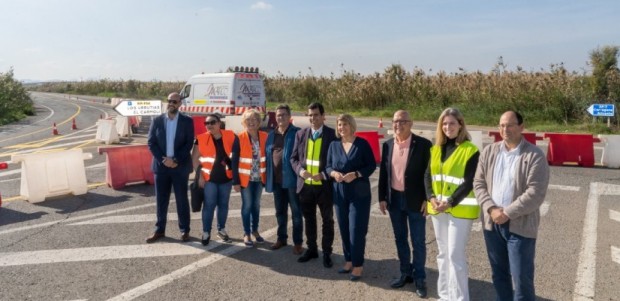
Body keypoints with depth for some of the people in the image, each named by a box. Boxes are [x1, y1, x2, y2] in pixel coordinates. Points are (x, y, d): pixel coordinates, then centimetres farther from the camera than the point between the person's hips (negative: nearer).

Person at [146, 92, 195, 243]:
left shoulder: (187, 121, 0)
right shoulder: (157, 120, 5)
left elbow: (189, 143, -6)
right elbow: (151, 142, 1)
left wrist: (176, 160, -15)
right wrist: (163, 160, -11)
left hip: (180, 166, -2)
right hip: (161, 166, 2)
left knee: (182, 200, 5)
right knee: (161, 200, 9)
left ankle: (184, 230, 16)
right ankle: (159, 230, 21)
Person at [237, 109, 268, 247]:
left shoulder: (264, 136, -2)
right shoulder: (240, 137, -11)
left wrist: (267, 175, 2)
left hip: (259, 177, 3)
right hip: (245, 177, -3)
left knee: (256, 205, 15)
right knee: (247, 205, 5)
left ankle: (255, 230, 30)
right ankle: (246, 234, 17)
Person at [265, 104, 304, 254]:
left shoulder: (297, 133, -6)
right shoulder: (271, 135, 11)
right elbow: (267, 156, 13)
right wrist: (268, 178, 8)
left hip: (292, 179, -6)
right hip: (276, 180, 6)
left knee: (296, 212, 4)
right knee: (280, 212, 17)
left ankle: (297, 242, 14)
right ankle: (281, 238, 32)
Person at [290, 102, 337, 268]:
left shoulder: (332, 134, -7)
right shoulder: (301, 134, 4)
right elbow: (294, 157, 7)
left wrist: (324, 175, -18)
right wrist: (300, 170, -13)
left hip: (324, 185, -3)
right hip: (305, 185, 4)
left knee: (327, 220, 9)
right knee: (309, 219, 16)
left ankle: (327, 253, 22)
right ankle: (311, 249, 32)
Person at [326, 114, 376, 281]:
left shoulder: (362, 143, -6)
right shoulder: (334, 145, 7)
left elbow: (372, 165, -5)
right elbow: (328, 167, 10)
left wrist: (355, 174, -19)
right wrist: (334, 173, -12)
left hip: (359, 192, -4)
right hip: (339, 192, 4)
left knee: (357, 229, -2)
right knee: (344, 228, 10)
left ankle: (358, 265, 11)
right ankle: (349, 261, 25)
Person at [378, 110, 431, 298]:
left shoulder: (423, 144, -10)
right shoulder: (388, 145, 4)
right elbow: (383, 172, 8)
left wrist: (427, 199, -12)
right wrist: (382, 198, 5)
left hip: (415, 200, -4)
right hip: (394, 199, 4)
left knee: (418, 241, 5)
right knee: (400, 239, 15)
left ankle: (419, 278, 21)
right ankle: (405, 273, 31)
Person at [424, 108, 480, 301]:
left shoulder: (470, 150, -8)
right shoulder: (436, 149, 10)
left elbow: (469, 183, -13)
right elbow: (428, 176, 8)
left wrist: (450, 203, -20)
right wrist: (431, 197, -8)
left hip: (460, 209, -6)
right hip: (438, 208, 6)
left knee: (455, 255, -4)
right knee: (443, 253, 14)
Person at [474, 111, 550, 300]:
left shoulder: (534, 155, -9)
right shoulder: (489, 152, 6)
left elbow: (536, 193, -16)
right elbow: (479, 183, 3)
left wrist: (507, 213, -18)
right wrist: (491, 208, -11)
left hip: (520, 226, -4)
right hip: (492, 223, 5)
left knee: (522, 278, 2)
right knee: (498, 274, 17)